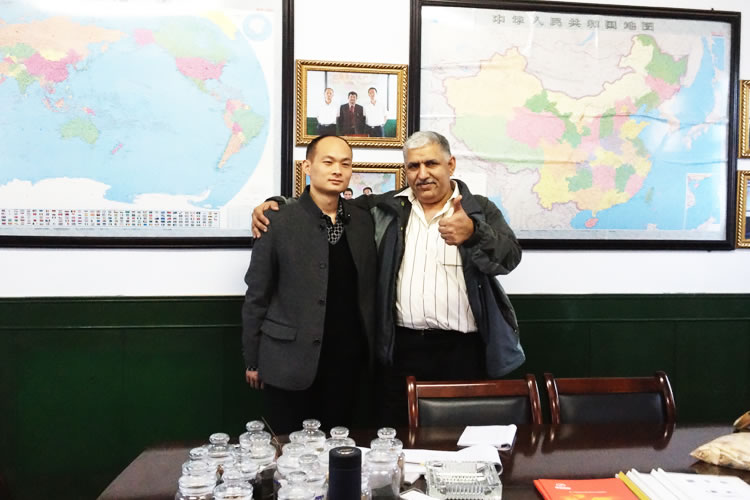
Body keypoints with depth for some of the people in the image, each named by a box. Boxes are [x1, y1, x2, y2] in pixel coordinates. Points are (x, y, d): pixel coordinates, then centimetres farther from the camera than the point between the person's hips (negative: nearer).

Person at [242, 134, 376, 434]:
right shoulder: (278, 222, -9)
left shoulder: (362, 221, 4)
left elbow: (367, 290, 11)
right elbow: (256, 296, -4)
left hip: (346, 361, 4)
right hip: (290, 362, -3)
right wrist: (252, 360, 0)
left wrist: (368, 349, 10)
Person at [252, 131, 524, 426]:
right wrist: (275, 204, 1)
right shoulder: (385, 209, 8)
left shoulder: (480, 210, 3)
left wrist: (473, 233, -31)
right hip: (403, 347, 2)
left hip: (463, 348, -1)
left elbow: (509, 256, -11)